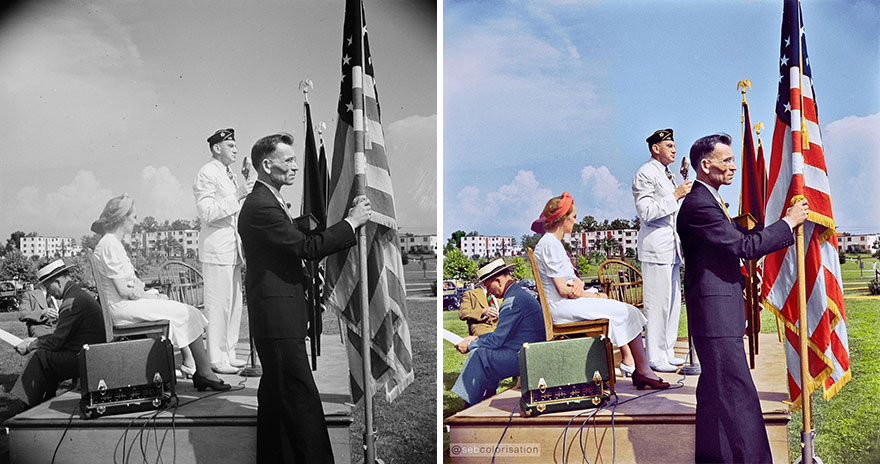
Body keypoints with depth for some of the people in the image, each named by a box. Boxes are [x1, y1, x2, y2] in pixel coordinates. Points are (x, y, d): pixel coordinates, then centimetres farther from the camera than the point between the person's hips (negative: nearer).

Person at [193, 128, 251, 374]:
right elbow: (207, 213, -19)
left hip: (233, 247, 9)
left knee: (234, 302, 11)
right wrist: (235, 198, -20)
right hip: (216, 247, -9)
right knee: (218, 304, -5)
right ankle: (216, 359, 1)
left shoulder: (229, 175, 20)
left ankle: (228, 354, 20)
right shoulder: (206, 174, -9)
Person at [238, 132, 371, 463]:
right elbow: (307, 247, -22)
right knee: (303, 402, -8)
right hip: (279, 321, -11)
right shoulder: (260, 207, -18)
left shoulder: (268, 202, 17)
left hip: (277, 320, 11)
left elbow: (298, 246, 20)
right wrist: (351, 222, -14)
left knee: (276, 399, 18)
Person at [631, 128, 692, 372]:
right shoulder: (645, 174, -10)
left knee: (673, 300, 11)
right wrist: (675, 196, -18)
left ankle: (667, 352, 20)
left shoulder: (668, 175, 21)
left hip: (671, 246, 10)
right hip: (655, 246, -10)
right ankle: (655, 358, 0)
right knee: (657, 302, -7)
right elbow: (646, 212, -19)